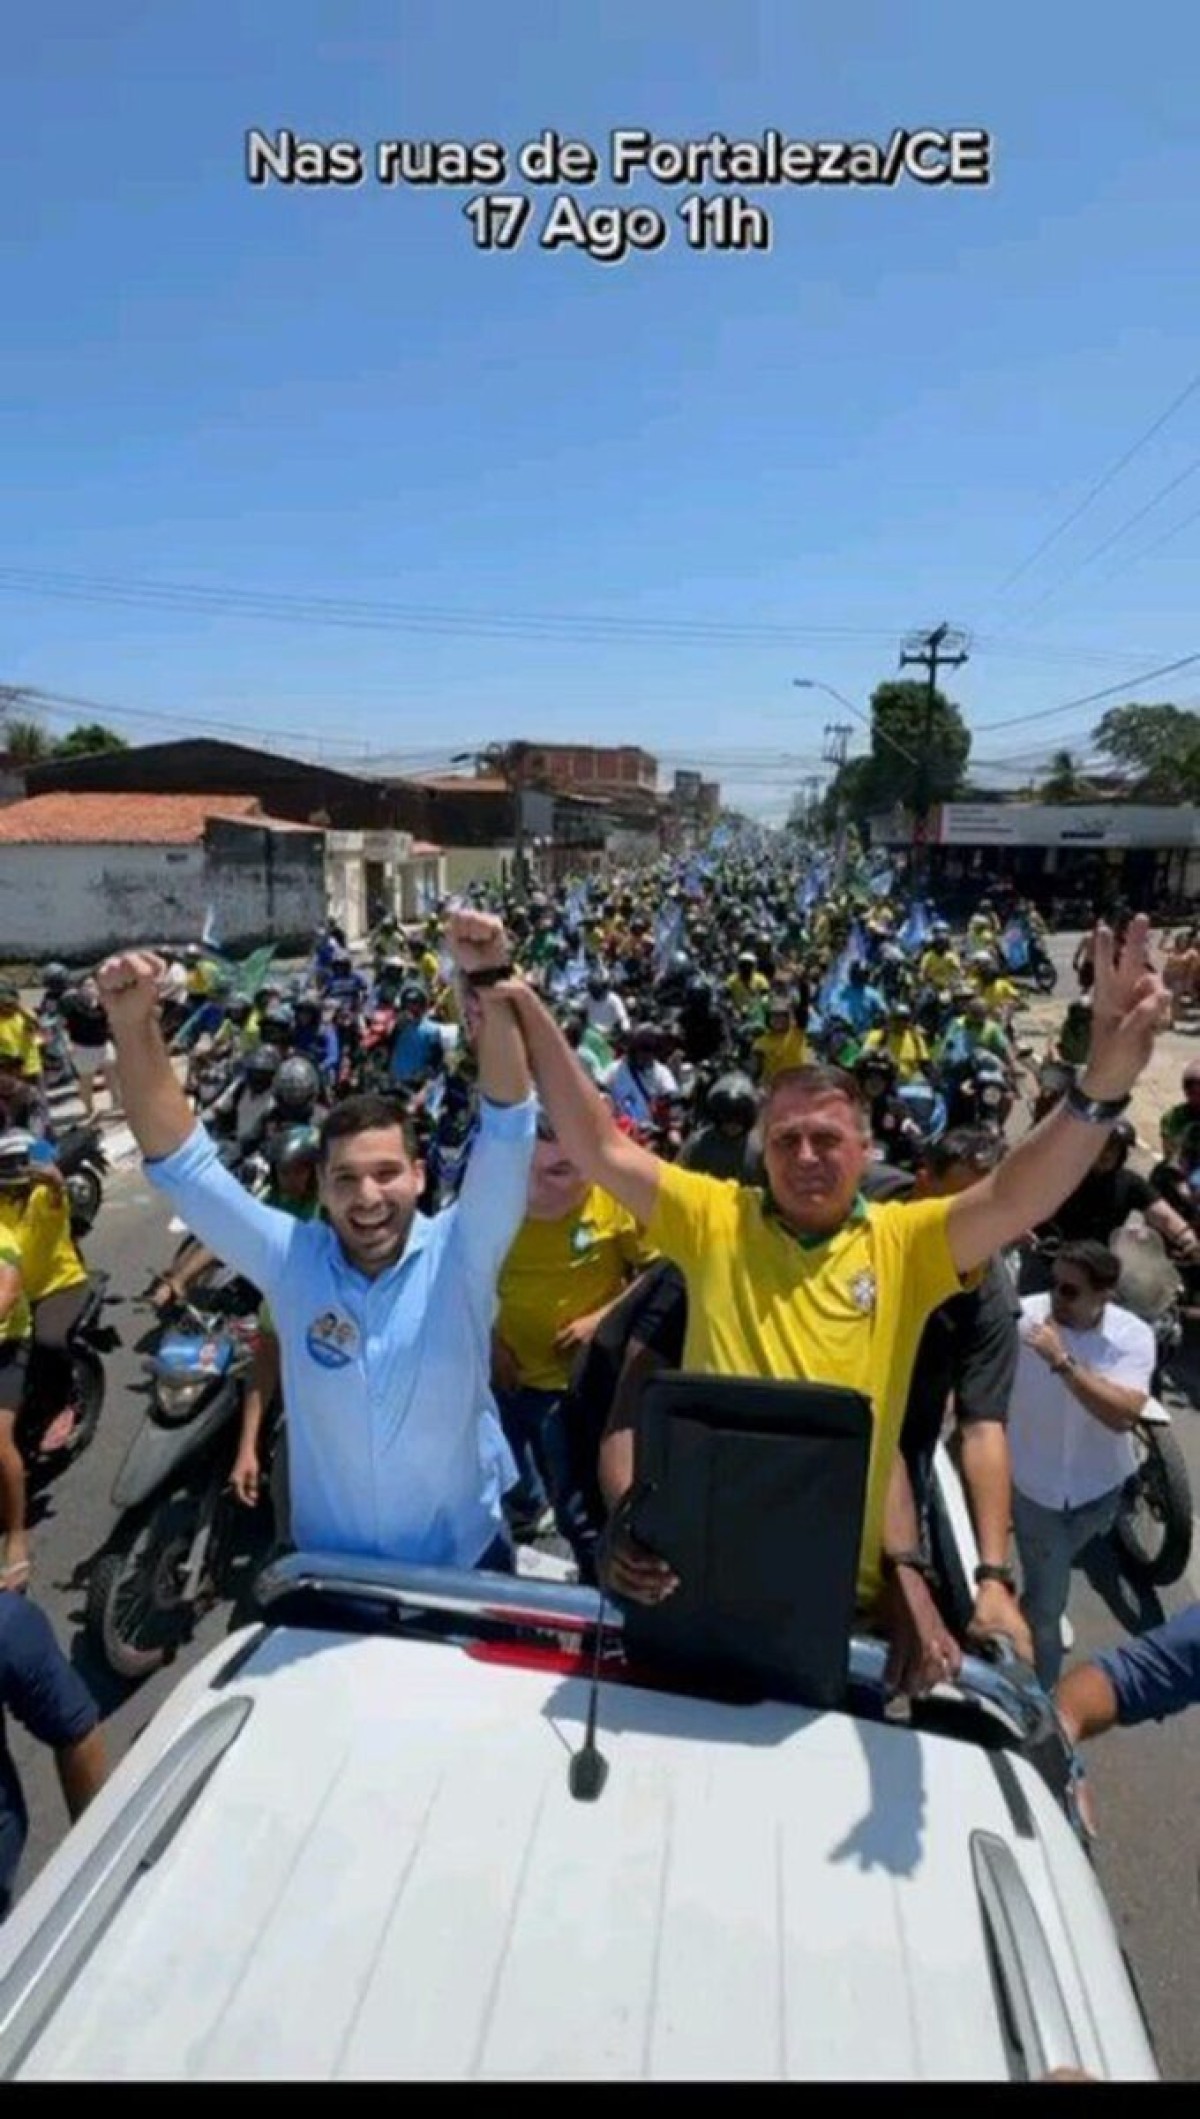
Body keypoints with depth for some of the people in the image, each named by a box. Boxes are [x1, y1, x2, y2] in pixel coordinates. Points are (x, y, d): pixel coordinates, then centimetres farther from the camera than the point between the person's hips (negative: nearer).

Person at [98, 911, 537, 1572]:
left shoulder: (459, 1254, -18)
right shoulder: (292, 1260, -13)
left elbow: (508, 1131, -29)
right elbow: (181, 1164, -16)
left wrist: (488, 984, -42)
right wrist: (134, 1025, -27)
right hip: (330, 1565, 1)